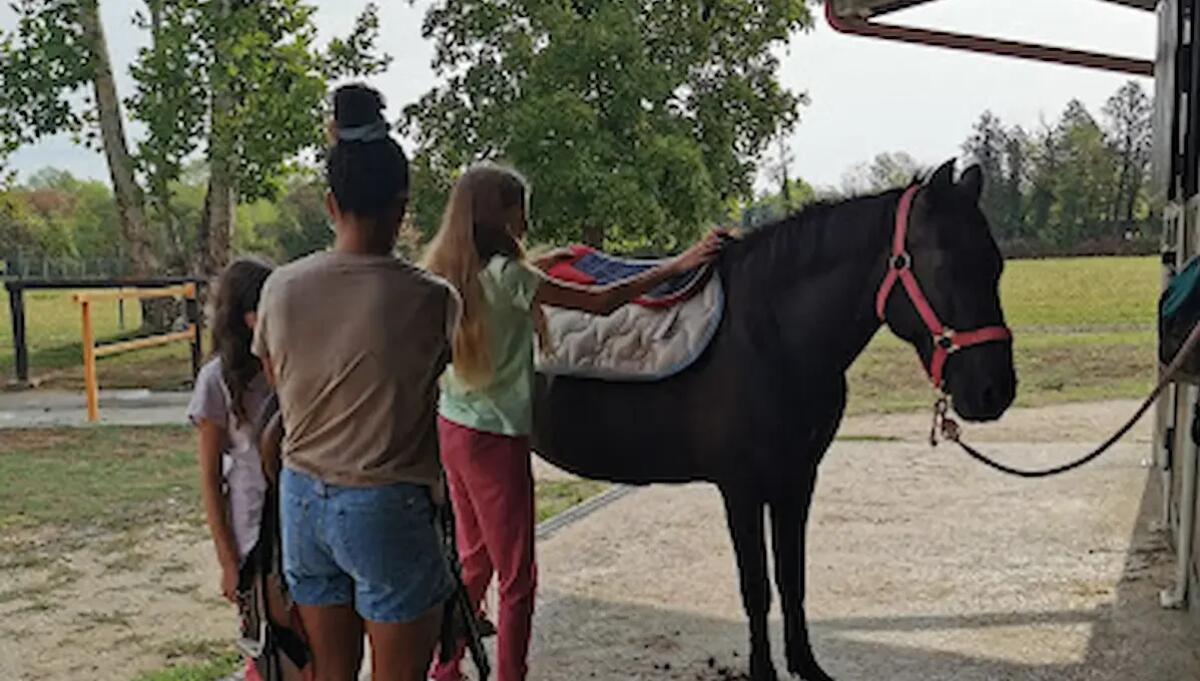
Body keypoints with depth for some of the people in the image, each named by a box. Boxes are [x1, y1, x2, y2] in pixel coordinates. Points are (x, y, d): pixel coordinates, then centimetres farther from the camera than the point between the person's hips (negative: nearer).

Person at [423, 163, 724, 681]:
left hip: (453, 429, 9)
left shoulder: (446, 271, 4)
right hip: (494, 439, -9)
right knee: (516, 578, 3)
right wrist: (679, 265, -16)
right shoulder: (505, 275, -20)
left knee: (473, 561, 22)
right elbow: (601, 303, -20)